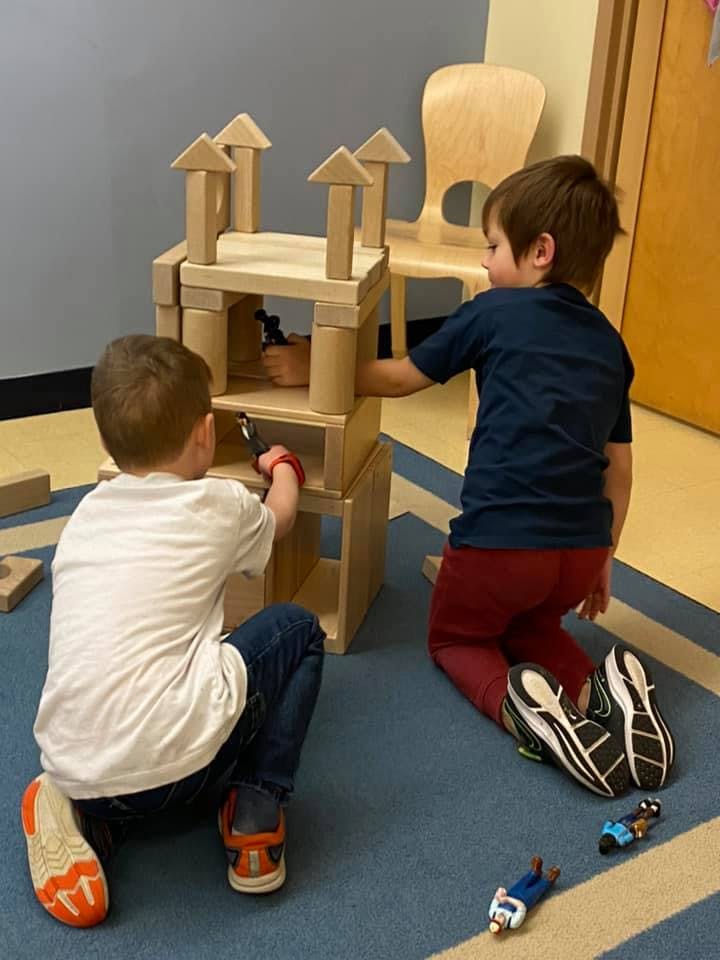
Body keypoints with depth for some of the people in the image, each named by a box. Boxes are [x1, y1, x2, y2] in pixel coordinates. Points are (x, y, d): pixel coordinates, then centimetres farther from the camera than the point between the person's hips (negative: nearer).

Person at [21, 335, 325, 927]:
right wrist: (283, 468, 49)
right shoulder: (219, 505, 4)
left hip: (71, 766, 6)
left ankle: (87, 820, 12)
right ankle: (255, 816, 10)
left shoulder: (86, 513, 15)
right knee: (296, 629, 16)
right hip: (173, 762, -5)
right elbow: (280, 518, 27)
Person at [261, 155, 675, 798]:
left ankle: (519, 703, -8)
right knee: (531, 626, 32)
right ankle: (599, 690, 2)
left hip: (499, 540, -5)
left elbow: (399, 378, 7)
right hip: (583, 549, 5)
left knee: (456, 635, 23)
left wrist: (315, 368, 21)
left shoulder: (495, 313, -3)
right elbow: (619, 466, 15)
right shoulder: (610, 342, 12)